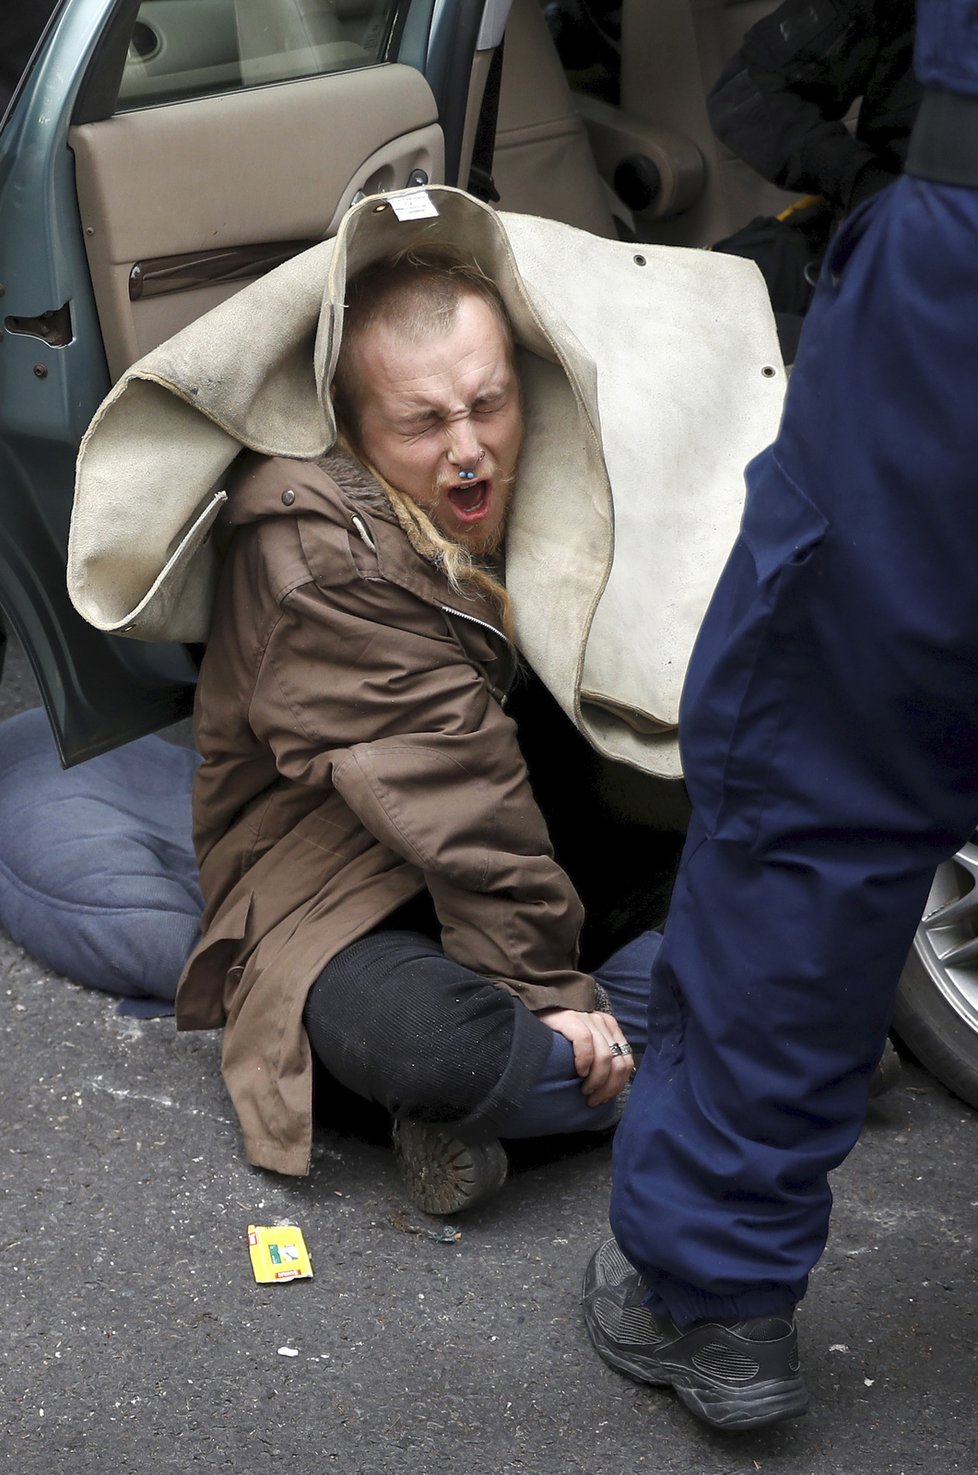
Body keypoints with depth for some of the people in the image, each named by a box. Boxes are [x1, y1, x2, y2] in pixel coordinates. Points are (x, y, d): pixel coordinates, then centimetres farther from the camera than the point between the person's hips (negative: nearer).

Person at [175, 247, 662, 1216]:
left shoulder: (531, 501, 4)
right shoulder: (322, 559, -18)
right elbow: (445, 788, -22)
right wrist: (548, 981, -23)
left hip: (540, 858, 8)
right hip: (340, 899, -7)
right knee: (413, 1038, -40)